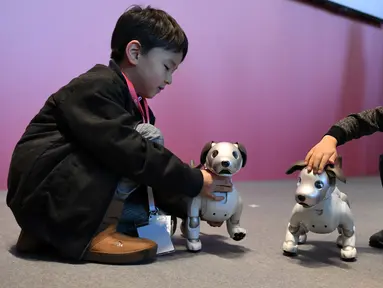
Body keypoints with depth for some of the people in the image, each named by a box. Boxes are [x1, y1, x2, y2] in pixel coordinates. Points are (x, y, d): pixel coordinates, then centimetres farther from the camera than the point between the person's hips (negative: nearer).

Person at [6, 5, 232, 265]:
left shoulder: (136, 107, 10)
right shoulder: (97, 87, -19)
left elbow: (149, 166, 8)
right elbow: (131, 154, -29)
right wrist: (195, 182, -23)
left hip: (71, 188, 10)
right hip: (40, 188, -10)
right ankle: (94, 235, -17)